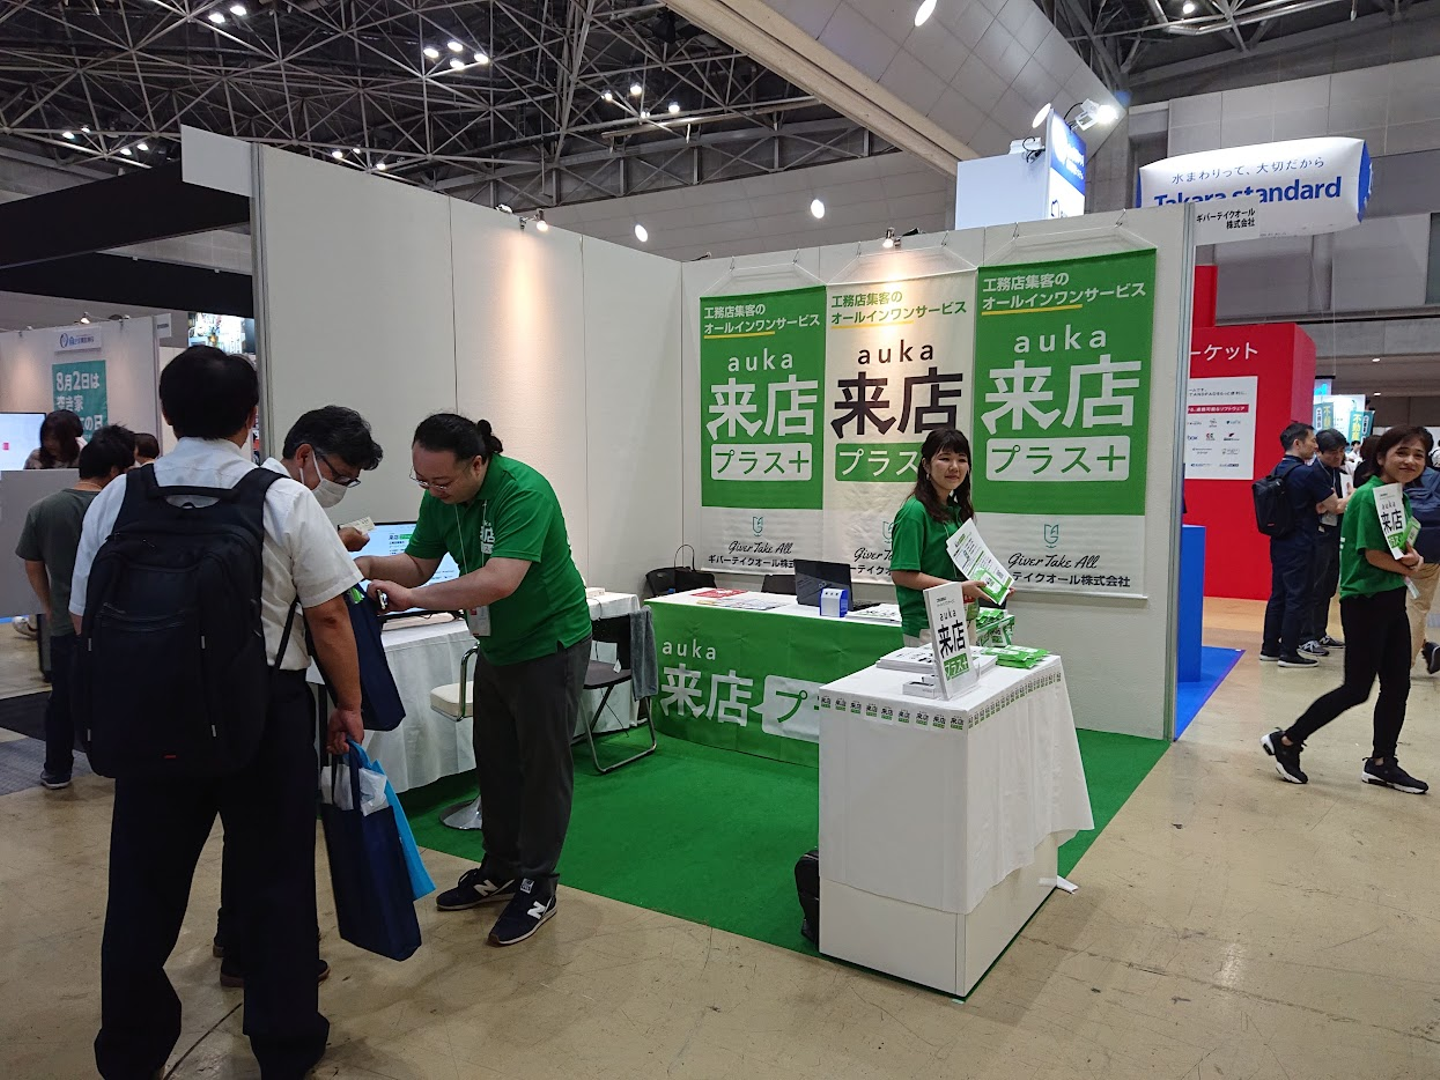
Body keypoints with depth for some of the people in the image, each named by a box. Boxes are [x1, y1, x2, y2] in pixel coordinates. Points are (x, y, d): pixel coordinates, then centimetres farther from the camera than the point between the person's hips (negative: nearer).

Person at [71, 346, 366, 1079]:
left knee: (145, 882, 17)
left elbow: (83, 617, 3)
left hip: (151, 711, 3)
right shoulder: (284, 499, -10)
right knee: (274, 879, 12)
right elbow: (327, 616, -11)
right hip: (263, 709, -2)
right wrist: (349, 705, 1)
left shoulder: (117, 497, -2)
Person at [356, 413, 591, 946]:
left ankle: (537, 887, 14)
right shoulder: (440, 498, -4)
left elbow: (500, 581, -38)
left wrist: (411, 596, -35)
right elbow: (418, 563, 3)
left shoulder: (523, 492, -29)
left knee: (543, 764, 1)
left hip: (550, 645, -8)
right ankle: (500, 871, 31)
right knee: (494, 762, 15)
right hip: (495, 646, 8)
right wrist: (369, 565, -17)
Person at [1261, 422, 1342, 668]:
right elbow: (1333, 507, -9)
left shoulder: (1277, 471, 10)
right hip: (1300, 545, -8)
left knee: (1278, 595, 13)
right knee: (1298, 597, -1)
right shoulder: (1310, 473, -15)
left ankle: (1270, 648, 18)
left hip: (1279, 543, 8)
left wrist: (1317, 506, 5)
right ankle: (1289, 653, 3)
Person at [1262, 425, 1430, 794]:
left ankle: (1381, 763, 27)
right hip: (1365, 602, -8)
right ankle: (1286, 742, 8)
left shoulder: (1402, 499, 10)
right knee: (1357, 689, -4)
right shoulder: (1369, 496, -16)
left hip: (1393, 601, 9)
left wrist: (1414, 558, -7)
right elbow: (1374, 555, -19)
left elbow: (1405, 545, 15)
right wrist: (1406, 567, -4)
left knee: (1397, 685, 13)